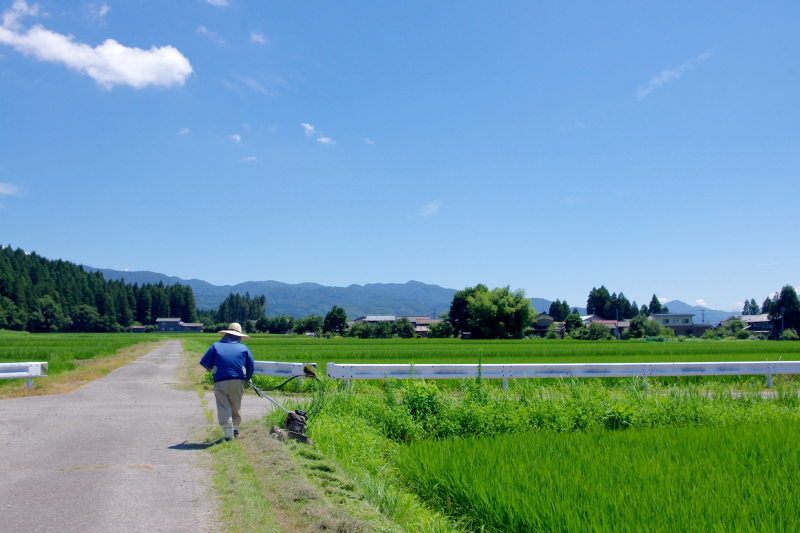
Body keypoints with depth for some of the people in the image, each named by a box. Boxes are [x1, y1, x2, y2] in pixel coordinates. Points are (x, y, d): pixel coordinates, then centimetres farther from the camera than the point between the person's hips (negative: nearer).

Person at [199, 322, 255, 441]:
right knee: (236, 406, 19)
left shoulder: (216, 346, 8)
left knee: (223, 407, 2)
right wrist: (247, 379, 28)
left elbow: (204, 362, 4)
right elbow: (251, 366, 11)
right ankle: (236, 429, 30)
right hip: (237, 381, 2)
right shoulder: (243, 348, 12)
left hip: (220, 381, -2)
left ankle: (228, 433, -5)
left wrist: (210, 368, 26)